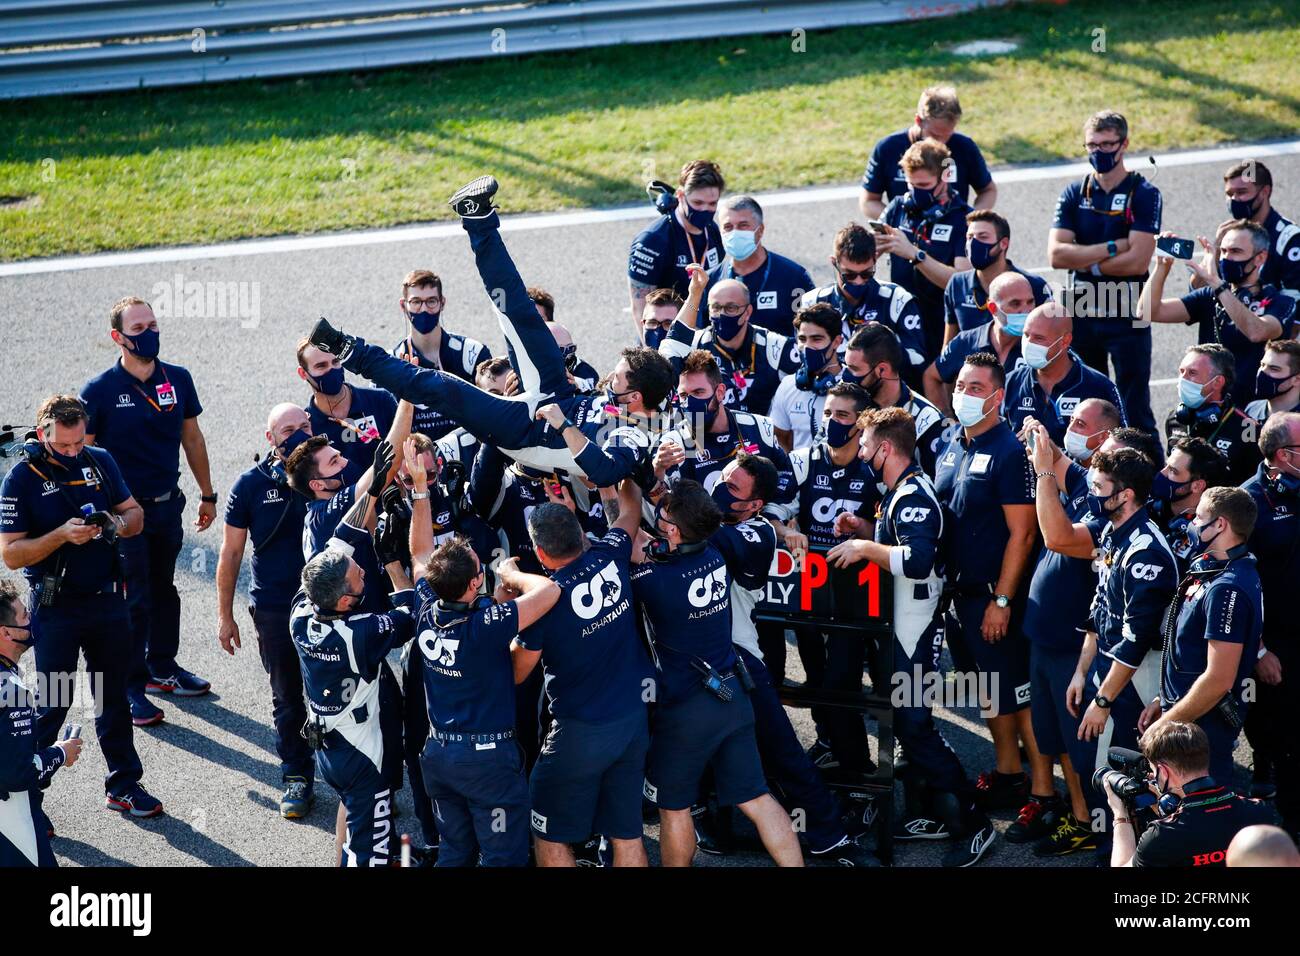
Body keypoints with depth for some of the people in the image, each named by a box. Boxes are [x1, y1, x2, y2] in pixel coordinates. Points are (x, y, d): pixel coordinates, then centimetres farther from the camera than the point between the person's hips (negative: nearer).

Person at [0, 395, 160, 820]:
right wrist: (62, 535, -27)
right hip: (56, 606, -4)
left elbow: (135, 514, 9)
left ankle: (124, 784, 26)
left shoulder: (100, 461, 1)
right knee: (53, 702, 1)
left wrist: (119, 523, -14)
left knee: (114, 696, 14)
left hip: (107, 598, 5)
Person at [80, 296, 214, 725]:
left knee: (164, 590, 18)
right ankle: (130, 688, 8)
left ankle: (162, 668, 33)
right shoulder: (100, 391, -13)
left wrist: (207, 495, 15)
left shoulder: (178, 379, 0)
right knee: (133, 600, -1)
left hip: (168, 505, 5)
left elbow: (192, 437, 11)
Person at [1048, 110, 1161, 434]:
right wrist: (1112, 248, -14)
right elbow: (1056, 255, -8)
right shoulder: (1074, 194, 5)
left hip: (1127, 314, -4)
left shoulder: (1143, 195, -6)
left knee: (1134, 412, -1)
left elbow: (1137, 261, -17)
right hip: (1081, 313, 4)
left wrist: (1085, 260, -7)